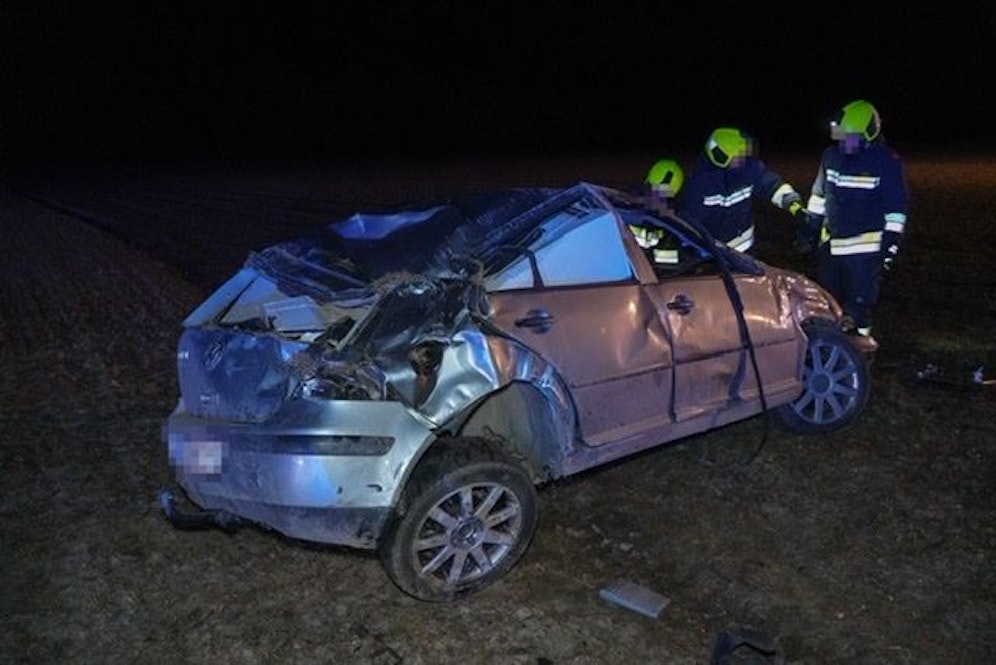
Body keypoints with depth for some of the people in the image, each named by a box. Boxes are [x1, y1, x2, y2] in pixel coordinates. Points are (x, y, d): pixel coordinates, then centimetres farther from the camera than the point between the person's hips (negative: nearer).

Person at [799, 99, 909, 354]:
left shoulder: (887, 161, -12)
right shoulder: (831, 155, 2)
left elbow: (896, 206, -8)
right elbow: (819, 193, 16)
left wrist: (891, 241, -11)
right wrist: (811, 225, 16)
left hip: (865, 243, -5)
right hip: (831, 239, 5)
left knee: (861, 292, 1)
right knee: (828, 287, 14)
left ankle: (862, 330, 20)